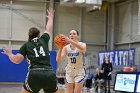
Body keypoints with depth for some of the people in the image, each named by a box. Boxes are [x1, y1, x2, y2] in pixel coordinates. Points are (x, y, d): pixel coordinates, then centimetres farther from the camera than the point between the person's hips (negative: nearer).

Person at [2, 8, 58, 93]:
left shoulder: (26, 45, 11)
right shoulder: (44, 40, 17)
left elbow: (16, 60, 2)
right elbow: (49, 30, 37)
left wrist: (9, 53, 23)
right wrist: (50, 17, 55)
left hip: (35, 75, -2)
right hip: (50, 75, 2)